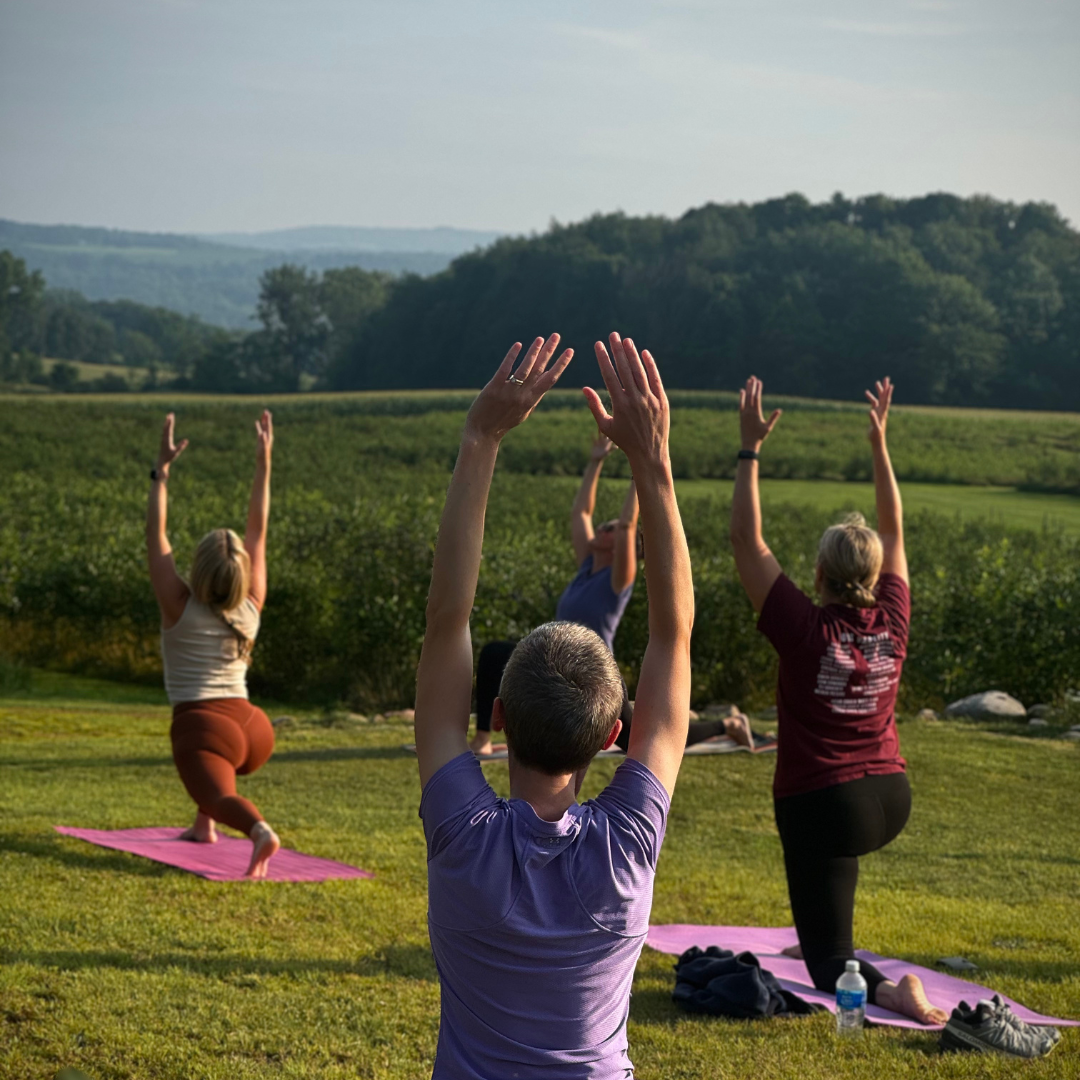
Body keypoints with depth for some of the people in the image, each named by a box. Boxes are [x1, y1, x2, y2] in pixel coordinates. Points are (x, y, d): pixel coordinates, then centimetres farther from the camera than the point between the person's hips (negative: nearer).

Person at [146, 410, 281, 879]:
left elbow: (155, 535, -2)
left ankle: (259, 830, -54)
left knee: (219, 796, -22)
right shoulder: (250, 610, 6)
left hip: (202, 726, -5)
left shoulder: (180, 608, -3)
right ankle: (203, 825, 34)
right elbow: (258, 528, 12)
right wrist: (263, 462, 15)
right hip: (253, 729, 5)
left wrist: (163, 468, -2)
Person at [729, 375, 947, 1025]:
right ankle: (828, 940, 48)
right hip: (891, 801, 5)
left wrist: (751, 449, -7)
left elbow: (747, 543, -10)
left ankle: (885, 990, -29)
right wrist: (879, 443, 12)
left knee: (831, 963, 0)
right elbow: (895, 531, 9)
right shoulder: (892, 624, -4)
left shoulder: (804, 629, -16)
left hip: (822, 804, -5)